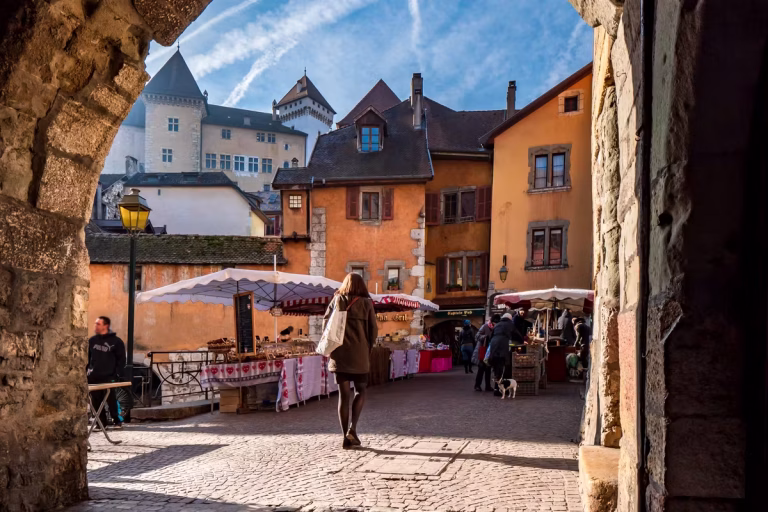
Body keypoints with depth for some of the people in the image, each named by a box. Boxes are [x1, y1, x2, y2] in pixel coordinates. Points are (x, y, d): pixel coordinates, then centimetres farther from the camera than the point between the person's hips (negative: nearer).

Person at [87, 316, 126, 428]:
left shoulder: (116, 341, -1)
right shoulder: (92, 340, 12)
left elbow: (121, 359, -1)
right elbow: (87, 357, 17)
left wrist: (118, 375, -8)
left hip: (108, 377, -4)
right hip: (94, 377, 4)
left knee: (111, 400, -4)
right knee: (96, 401, 3)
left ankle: (117, 420, 8)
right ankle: (101, 422, 11)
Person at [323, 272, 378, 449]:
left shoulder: (336, 300, 6)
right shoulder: (366, 303, 0)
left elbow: (325, 324, 2)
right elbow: (373, 329, -2)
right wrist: (368, 349, 11)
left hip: (339, 354, 2)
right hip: (359, 355, -2)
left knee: (343, 395, 6)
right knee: (360, 392, 14)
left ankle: (346, 437, 6)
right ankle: (352, 428, -2)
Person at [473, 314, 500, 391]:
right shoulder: (485, 327, -12)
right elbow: (477, 336, -16)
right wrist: (486, 337, -28)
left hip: (489, 351, 5)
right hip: (482, 351, -5)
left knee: (488, 369, 8)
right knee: (481, 368, -4)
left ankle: (488, 386, 14)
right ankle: (477, 385, 4)